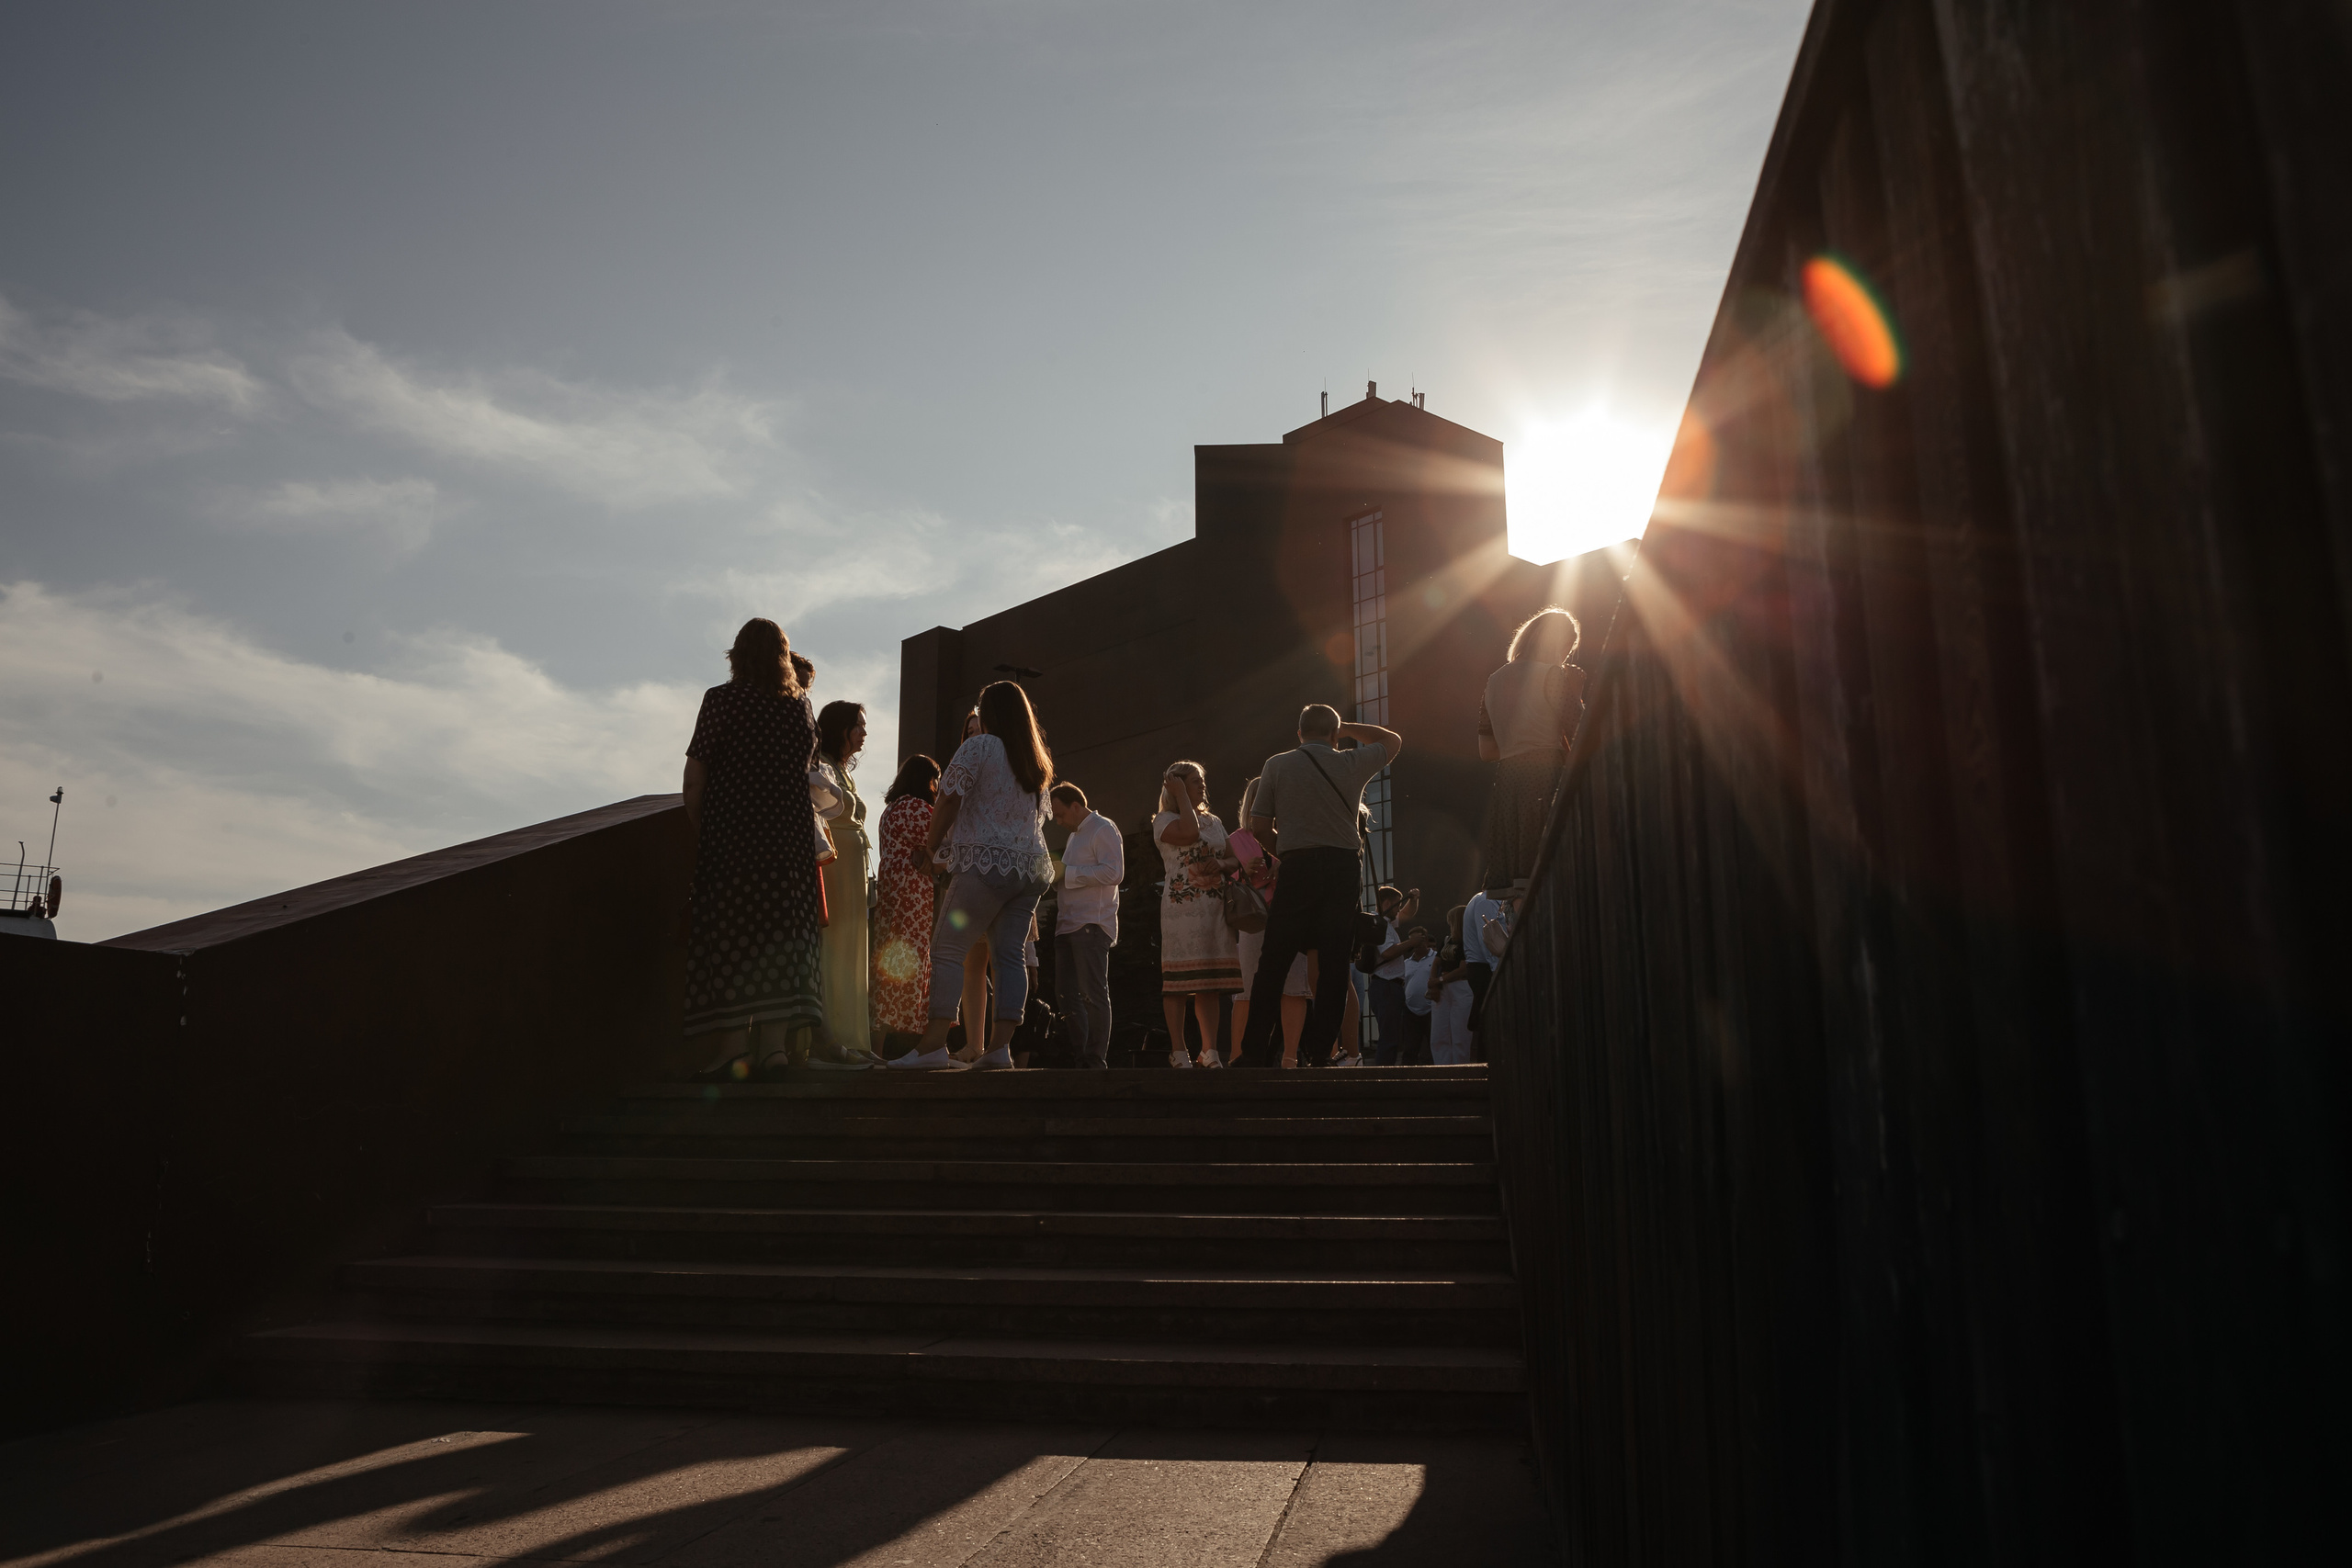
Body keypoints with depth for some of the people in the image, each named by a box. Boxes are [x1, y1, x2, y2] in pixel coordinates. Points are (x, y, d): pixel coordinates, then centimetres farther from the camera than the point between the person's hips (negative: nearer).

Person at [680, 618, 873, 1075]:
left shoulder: (720, 700, -3)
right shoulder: (800, 706, 7)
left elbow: (694, 775, -6)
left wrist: (696, 828, 3)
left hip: (730, 831, -3)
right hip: (789, 832, 3)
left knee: (729, 934, -1)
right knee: (781, 932, 5)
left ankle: (732, 1048, -5)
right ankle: (775, 1043, 3)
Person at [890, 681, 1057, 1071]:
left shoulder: (979, 746, -2)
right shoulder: (1038, 761, 20)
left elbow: (949, 800, -5)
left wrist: (931, 844, 10)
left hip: (986, 864, -7)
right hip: (1032, 866, 7)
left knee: (948, 950, -6)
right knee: (1010, 955, 2)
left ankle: (934, 1045, -13)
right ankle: (998, 1047, -5)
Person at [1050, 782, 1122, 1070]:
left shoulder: (1103, 828, -5)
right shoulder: (1076, 835, 23)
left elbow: (1113, 873, -17)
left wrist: (1068, 873, -14)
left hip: (1092, 924, -9)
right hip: (1068, 924, 10)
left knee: (1093, 994, -8)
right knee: (1066, 995, 7)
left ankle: (1096, 1060, -4)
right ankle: (1079, 1058, 13)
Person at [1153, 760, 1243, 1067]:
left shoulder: (1214, 821, 20)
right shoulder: (1164, 820, 0)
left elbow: (1235, 860, 19)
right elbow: (1190, 833, -21)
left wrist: (1222, 864, -4)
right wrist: (1181, 795, -9)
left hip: (1215, 907, 6)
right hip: (1181, 907, -6)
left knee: (1211, 982, 4)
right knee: (1179, 979, -7)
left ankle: (1209, 1051, 8)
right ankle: (1179, 1053, -2)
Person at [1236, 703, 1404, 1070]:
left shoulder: (1277, 765, 5)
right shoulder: (1352, 764, 7)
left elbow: (1259, 825, 2)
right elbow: (1393, 741, 26)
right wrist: (1346, 729, 25)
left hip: (1298, 867, -1)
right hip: (1344, 866, 1)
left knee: (1274, 960, 3)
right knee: (1335, 960, 3)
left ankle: (1254, 1049, 2)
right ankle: (1319, 1050, 0)